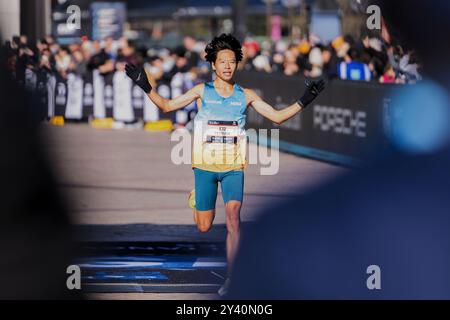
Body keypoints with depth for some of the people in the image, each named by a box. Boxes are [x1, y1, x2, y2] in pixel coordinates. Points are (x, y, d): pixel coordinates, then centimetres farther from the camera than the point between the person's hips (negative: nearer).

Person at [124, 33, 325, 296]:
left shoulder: (246, 95, 3)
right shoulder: (202, 91, 1)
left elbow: (278, 117, 6)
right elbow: (167, 106, 2)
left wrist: (304, 101, -6)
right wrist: (146, 86, -11)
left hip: (233, 167, 0)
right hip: (205, 166, 0)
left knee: (233, 215, -21)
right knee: (204, 227, 3)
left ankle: (230, 277, -19)